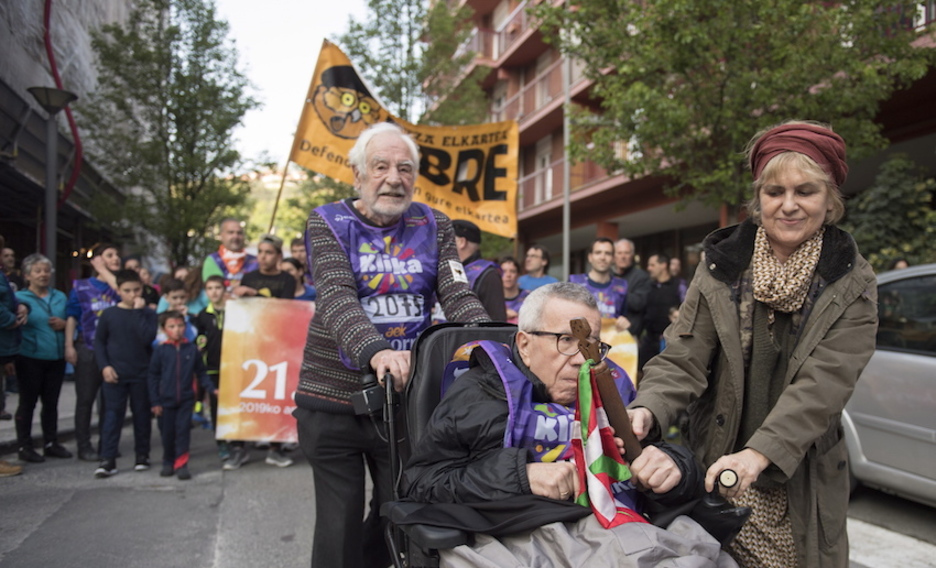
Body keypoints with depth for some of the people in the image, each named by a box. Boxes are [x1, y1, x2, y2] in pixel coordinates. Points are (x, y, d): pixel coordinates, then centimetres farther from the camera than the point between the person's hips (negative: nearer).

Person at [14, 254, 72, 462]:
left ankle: (51, 443, 22)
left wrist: (64, 324, -2)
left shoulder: (60, 297, 13)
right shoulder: (20, 298, -2)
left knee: (51, 402, 12)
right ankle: (24, 446, 12)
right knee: (28, 403, 3)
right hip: (30, 359, -4)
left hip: (56, 359, 5)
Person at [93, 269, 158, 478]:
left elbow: (147, 338, -17)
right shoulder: (109, 314, 1)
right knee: (112, 415, 0)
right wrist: (104, 366, -5)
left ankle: (142, 455, 22)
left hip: (141, 374, 0)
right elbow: (99, 341, 6)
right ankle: (108, 460, 3)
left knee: (142, 414, 10)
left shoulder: (148, 314, -1)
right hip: (114, 374, 0)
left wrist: (138, 311, -16)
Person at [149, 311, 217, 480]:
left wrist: (212, 389, -5)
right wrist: (154, 402, -4)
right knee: (167, 433, 10)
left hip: (186, 399, 0)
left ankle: (181, 464, 7)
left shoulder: (192, 349, -2)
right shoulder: (160, 351, -5)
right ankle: (168, 463, 27)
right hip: (166, 400, 0)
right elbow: (152, 377, -1)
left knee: (183, 431, 0)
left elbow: (201, 373, 6)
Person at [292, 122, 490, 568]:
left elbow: (457, 294, -6)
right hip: (334, 400, -2)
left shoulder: (434, 226, 5)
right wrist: (374, 352, -39)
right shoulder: (328, 223, -4)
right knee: (340, 524, 5)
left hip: (405, 400, 3)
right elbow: (336, 298, -20)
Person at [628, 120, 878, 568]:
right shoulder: (721, 266, -2)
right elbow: (684, 359, -9)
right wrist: (647, 410, -29)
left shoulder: (851, 285, -5)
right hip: (715, 473, 1)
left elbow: (823, 385, -16)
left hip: (799, 489, 0)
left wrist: (759, 453, -30)